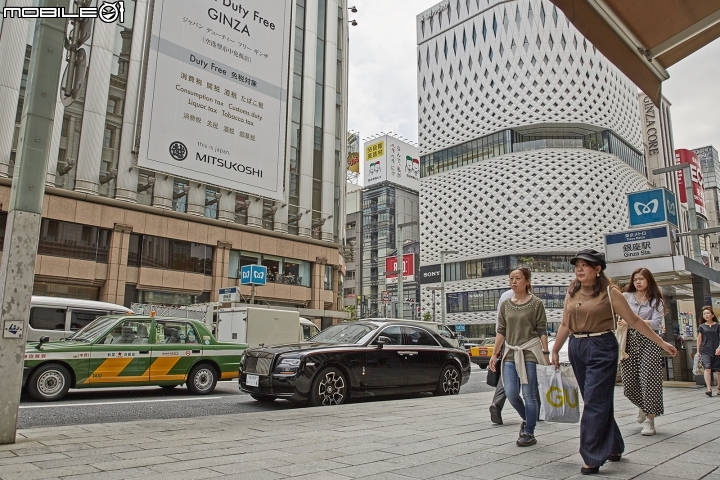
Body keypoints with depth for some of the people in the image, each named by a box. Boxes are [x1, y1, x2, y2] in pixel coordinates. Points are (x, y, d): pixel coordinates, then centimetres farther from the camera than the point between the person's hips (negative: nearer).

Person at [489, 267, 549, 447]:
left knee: (529, 394, 0)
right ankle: (526, 419, 28)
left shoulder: (536, 303, -1)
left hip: (530, 351, -4)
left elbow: (542, 331, -2)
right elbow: (501, 331, 10)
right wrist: (495, 354, 7)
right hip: (510, 353, 4)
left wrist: (546, 353, -7)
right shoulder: (505, 305, 9)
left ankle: (529, 433, 13)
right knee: (511, 393, 0)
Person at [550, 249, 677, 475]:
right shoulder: (571, 293, 7)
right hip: (577, 349, 5)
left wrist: (661, 342, 0)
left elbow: (634, 320, -1)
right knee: (597, 402, 14)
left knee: (595, 403, -6)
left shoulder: (609, 292, -6)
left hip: (602, 349, -5)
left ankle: (592, 458, 2)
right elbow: (565, 325, 13)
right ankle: (613, 447, 31)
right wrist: (555, 351, 15)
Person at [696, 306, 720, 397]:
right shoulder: (702, 327, 9)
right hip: (705, 351, 0)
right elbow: (699, 340, 14)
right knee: (707, 368, -16)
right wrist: (698, 351, 13)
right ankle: (709, 389, -21)